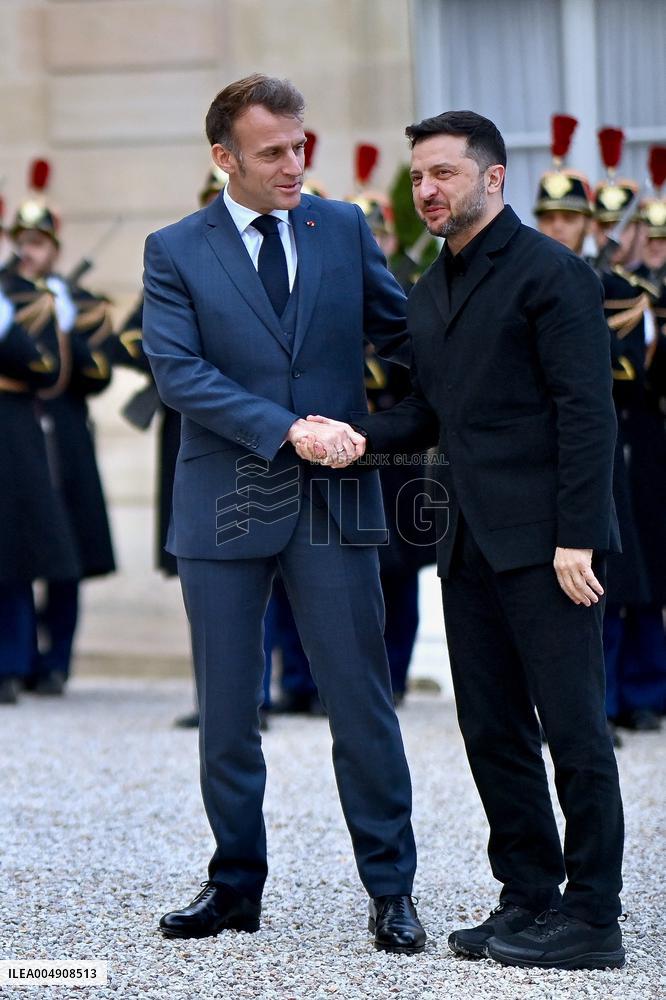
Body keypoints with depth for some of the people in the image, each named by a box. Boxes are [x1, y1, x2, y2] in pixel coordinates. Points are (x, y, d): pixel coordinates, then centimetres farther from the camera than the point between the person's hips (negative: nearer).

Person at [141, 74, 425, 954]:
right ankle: (236, 886, 21)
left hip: (332, 500, 0)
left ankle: (391, 890, 8)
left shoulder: (343, 229, 6)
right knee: (226, 712, 8)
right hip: (225, 508, 0)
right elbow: (178, 372, -11)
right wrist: (288, 429, -19)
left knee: (362, 701, 0)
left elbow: (401, 329, 12)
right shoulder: (175, 251, 0)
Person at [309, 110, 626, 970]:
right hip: (470, 543, 9)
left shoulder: (551, 273, -8)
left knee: (572, 725, -5)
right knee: (491, 730, 11)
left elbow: (585, 410, -13)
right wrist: (359, 436, 0)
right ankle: (528, 897, 20)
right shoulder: (429, 295, 17)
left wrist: (575, 537, -18)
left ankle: (591, 917, 0)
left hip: (543, 541, -8)